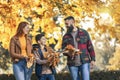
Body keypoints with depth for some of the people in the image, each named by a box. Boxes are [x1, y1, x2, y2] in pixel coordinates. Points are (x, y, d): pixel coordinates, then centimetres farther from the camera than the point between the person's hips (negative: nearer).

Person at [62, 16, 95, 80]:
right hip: (72, 64, 2)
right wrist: (68, 52, -15)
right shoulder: (65, 36, 8)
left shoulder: (84, 33, 3)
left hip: (84, 62, -2)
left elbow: (90, 47, 4)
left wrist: (93, 59, -3)